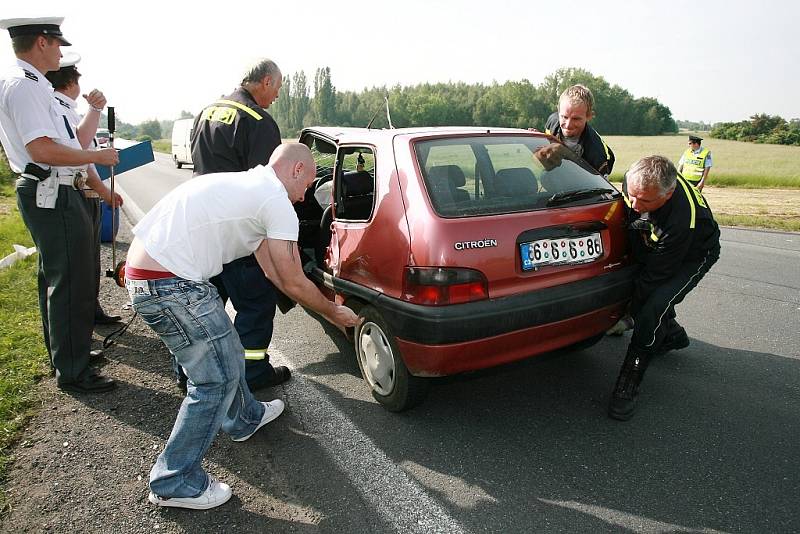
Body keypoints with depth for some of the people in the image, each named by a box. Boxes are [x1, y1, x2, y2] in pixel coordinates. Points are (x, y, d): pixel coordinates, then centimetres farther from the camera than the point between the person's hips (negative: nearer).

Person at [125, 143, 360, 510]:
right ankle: (174, 484, 16)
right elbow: (294, 283, -4)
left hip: (142, 270, 10)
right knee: (216, 379, 1)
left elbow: (271, 269, 23)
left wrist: (321, 305, 27)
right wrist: (334, 313, 13)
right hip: (170, 284, -10)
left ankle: (244, 418, 46)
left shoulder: (247, 185, 20)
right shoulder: (277, 203, -10)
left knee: (226, 354, 24)